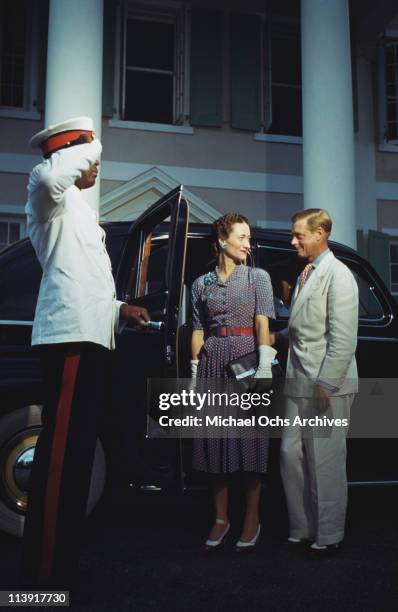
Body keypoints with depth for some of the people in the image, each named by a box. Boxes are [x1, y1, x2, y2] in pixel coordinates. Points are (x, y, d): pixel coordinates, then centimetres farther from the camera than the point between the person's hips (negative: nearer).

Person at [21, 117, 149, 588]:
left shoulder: (75, 207, 29)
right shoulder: (53, 199, -1)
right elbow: (46, 175, -28)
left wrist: (118, 308, 25)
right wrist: (89, 146, -11)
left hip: (88, 336, 10)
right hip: (70, 337, -10)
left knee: (75, 451, 13)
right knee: (61, 451, -12)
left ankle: (61, 561, 23)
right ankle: (44, 573, -7)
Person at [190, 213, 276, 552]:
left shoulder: (258, 277, 5)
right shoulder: (202, 283, 11)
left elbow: (263, 323, -5)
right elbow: (198, 330, 11)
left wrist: (264, 365, -15)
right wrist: (195, 371, 5)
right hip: (213, 361, 3)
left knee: (249, 436, 0)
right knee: (216, 436, 5)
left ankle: (252, 519, 11)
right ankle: (220, 518, 17)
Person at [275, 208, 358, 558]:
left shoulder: (337, 276, -10)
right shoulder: (305, 274, 16)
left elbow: (343, 337, -17)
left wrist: (326, 384, -19)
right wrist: (278, 337, 7)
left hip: (328, 385, -8)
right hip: (300, 383, 8)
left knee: (326, 463, 2)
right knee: (291, 456, 11)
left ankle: (329, 537, 18)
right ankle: (302, 529, 25)